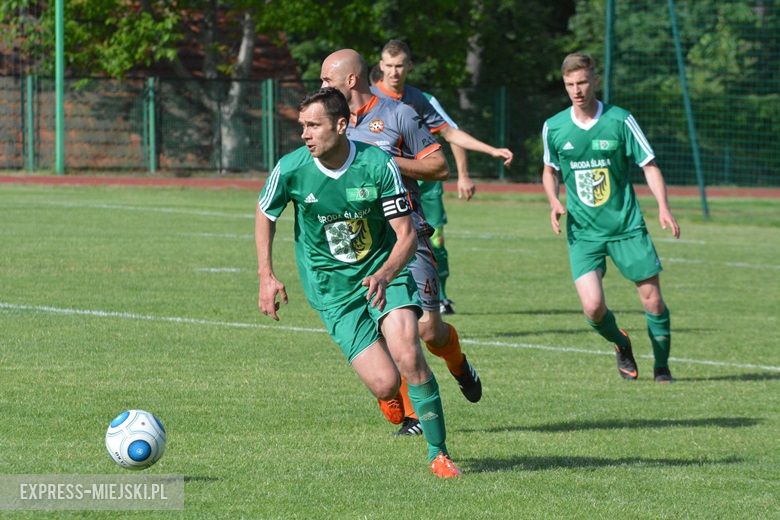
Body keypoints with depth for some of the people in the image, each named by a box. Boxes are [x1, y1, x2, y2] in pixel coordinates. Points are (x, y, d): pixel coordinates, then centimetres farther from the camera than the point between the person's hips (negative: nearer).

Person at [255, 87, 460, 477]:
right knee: (384, 383, -13)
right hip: (331, 287, 0)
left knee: (407, 353, -25)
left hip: (382, 272, 0)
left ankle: (438, 453, -11)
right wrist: (266, 276, 2)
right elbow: (265, 214, 8)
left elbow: (407, 234, -13)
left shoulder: (378, 164, -17)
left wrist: (385, 275, -31)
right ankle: (392, 401, 27)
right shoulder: (291, 169, -13)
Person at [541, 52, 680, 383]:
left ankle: (662, 366, 22)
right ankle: (621, 345, 20)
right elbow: (550, 170, 17)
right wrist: (554, 202, -2)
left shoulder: (619, 121, -6)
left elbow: (649, 165, -2)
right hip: (582, 231, 1)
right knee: (593, 306, -13)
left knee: (652, 299, -1)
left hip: (626, 226, -1)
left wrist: (663, 206, -15)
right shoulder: (554, 128, 1)